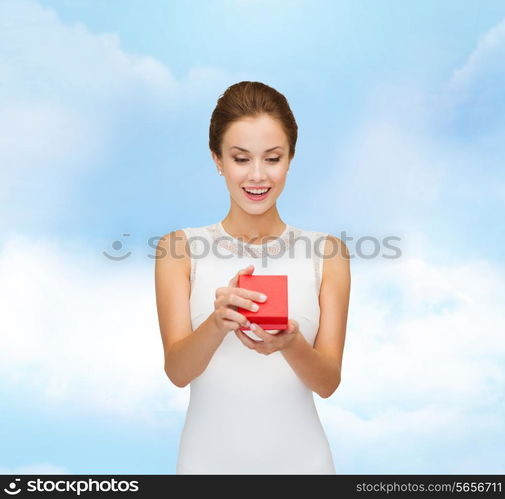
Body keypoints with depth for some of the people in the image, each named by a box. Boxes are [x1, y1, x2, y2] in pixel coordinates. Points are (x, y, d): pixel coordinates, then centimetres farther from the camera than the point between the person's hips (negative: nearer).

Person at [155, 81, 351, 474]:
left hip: (297, 457, 1)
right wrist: (217, 324, -30)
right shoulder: (180, 249, -5)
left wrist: (290, 344, -26)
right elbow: (177, 371, -11)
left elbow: (328, 382, -6)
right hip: (209, 457, 0)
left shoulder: (327, 253, -4)